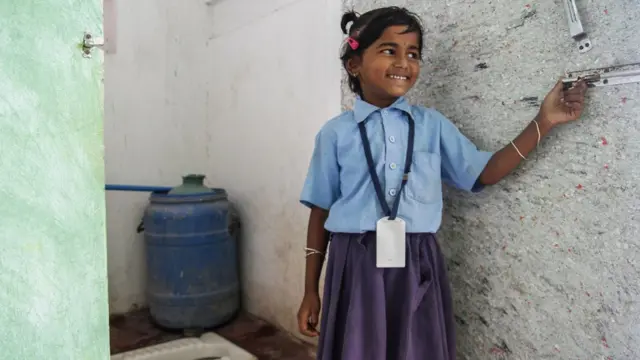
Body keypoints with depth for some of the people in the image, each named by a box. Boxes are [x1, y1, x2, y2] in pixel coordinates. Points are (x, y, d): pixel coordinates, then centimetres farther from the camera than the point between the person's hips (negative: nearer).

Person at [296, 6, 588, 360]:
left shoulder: (432, 124, 5)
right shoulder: (336, 132, -1)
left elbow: (484, 173, 9)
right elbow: (321, 211, 2)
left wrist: (543, 122, 1)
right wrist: (310, 291, 5)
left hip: (417, 268, 2)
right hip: (356, 267, -1)